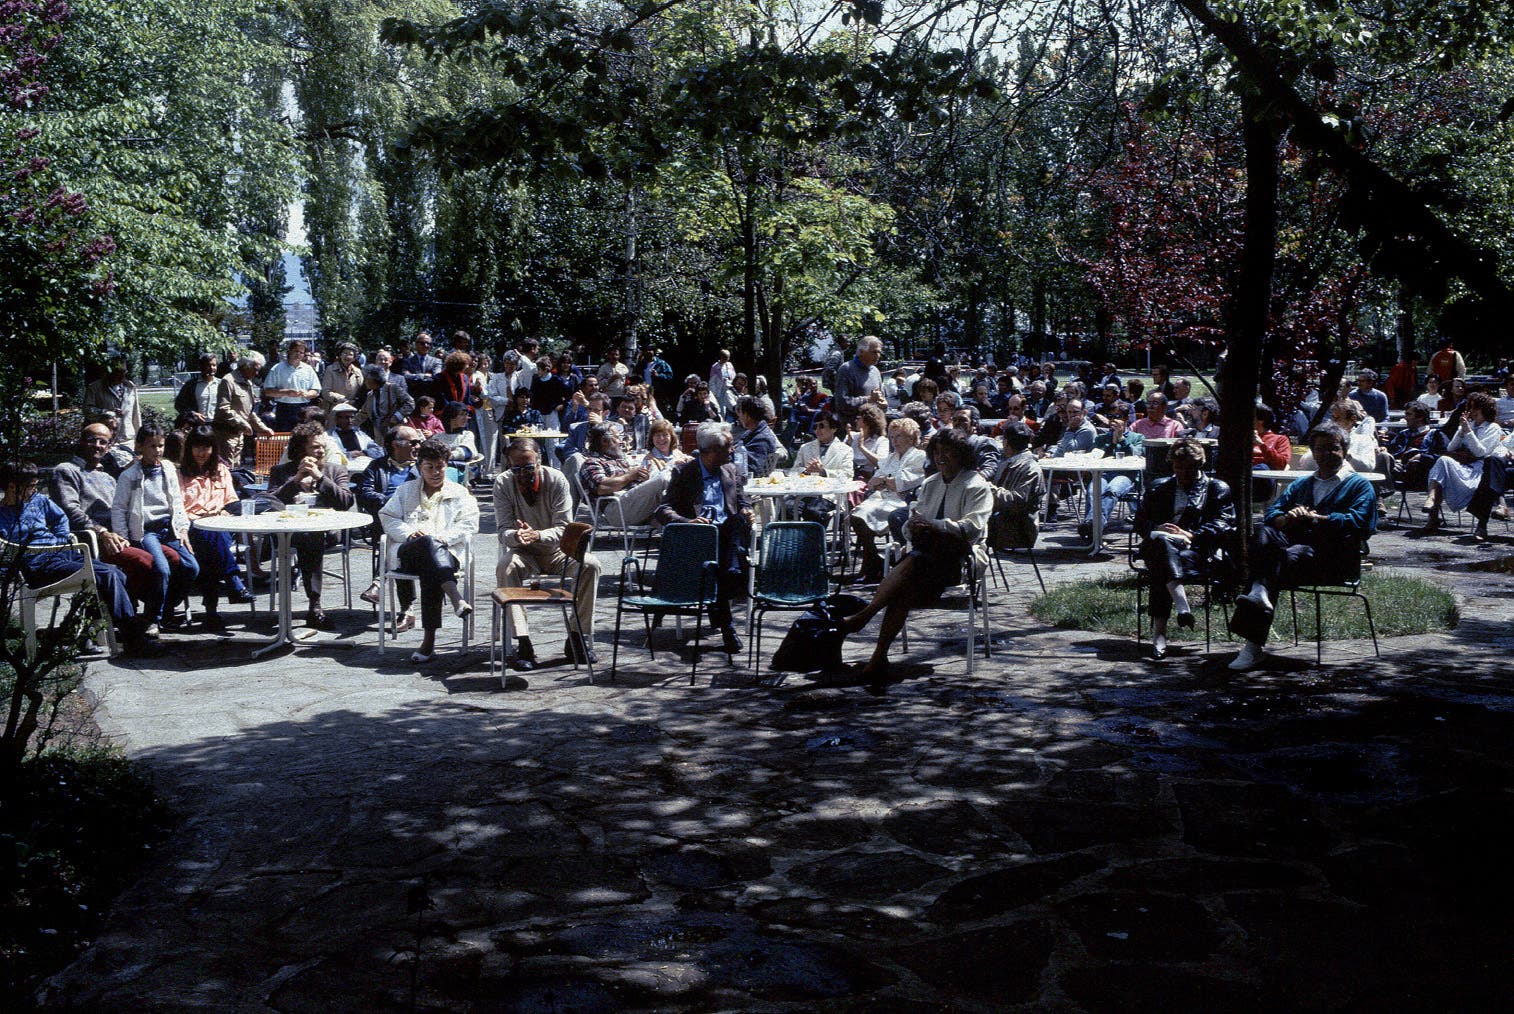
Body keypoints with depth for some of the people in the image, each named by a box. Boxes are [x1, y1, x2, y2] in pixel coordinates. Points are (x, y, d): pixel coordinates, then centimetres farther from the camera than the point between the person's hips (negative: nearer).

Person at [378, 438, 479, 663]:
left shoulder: (460, 494, 23)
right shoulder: (406, 491, 29)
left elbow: (469, 525, 8)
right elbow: (387, 516, 16)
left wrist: (444, 537, -10)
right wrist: (409, 533, -4)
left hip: (444, 552, 0)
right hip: (406, 551, 1)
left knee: (430, 571, -38)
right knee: (428, 543, -38)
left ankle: (429, 639, -44)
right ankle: (455, 597, -58)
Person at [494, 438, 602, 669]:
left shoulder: (556, 480, -12)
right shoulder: (503, 484, -9)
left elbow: (564, 528, -16)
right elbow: (503, 530, -13)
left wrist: (536, 535, -36)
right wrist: (516, 536, -38)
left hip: (555, 551, 0)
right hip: (523, 554, 0)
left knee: (590, 565, -27)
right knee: (505, 567, -34)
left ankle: (578, 638, -20)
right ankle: (523, 643, -36)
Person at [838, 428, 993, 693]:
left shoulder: (977, 486, 2)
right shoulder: (930, 484, 22)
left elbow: (973, 526, -13)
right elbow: (914, 520, 18)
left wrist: (933, 526, -20)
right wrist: (913, 526, -8)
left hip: (962, 557, -5)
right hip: (928, 554, 5)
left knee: (914, 561, -35)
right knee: (901, 592, -27)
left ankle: (863, 615, -35)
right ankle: (879, 659, -34)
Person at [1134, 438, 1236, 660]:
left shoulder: (1217, 489, 21)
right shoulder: (1159, 487, 29)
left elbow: (1225, 525, 5)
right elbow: (1140, 520, 19)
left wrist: (1191, 535, -11)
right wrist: (1156, 530, -6)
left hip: (1197, 550, -2)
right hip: (1157, 547, 2)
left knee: (1161, 568, -36)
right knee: (1161, 540, -39)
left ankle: (1159, 634, -46)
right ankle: (1182, 604, -54)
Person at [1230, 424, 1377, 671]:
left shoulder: (1359, 485, 17)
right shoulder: (1300, 485, 33)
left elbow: (1358, 522, -3)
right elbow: (1270, 513, 18)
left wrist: (1313, 518, -8)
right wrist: (1287, 519, -7)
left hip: (1334, 556, -4)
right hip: (1295, 543, 5)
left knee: (1291, 556, -37)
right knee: (1263, 532, -28)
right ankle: (1258, 592, -53)